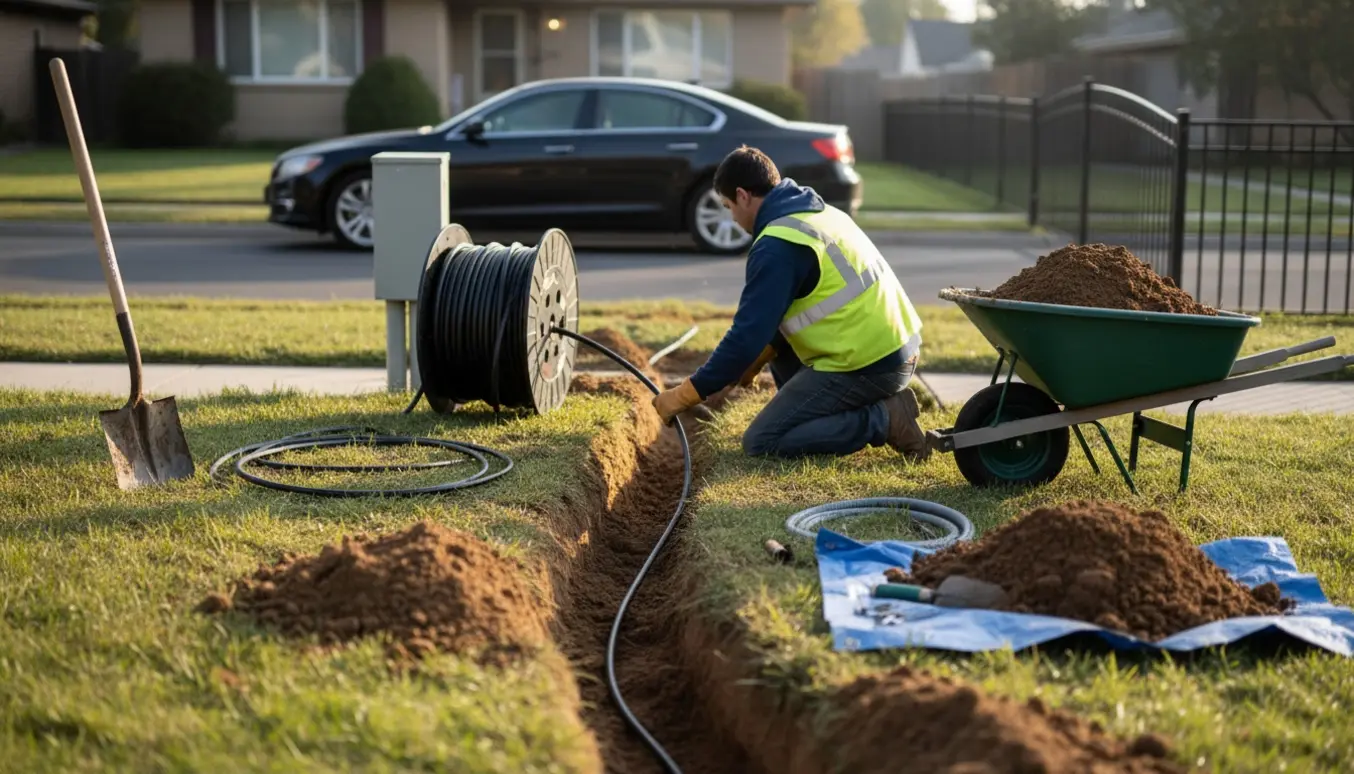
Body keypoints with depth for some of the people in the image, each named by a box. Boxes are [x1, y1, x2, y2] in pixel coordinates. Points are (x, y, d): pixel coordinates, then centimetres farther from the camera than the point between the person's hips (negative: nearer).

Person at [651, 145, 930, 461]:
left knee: (761, 443, -2)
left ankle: (884, 419, -8)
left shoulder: (777, 245, -16)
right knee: (779, 341, 26)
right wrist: (757, 358, 17)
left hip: (866, 366, -9)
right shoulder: (820, 212, 13)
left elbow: (748, 334, -17)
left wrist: (685, 395, -10)